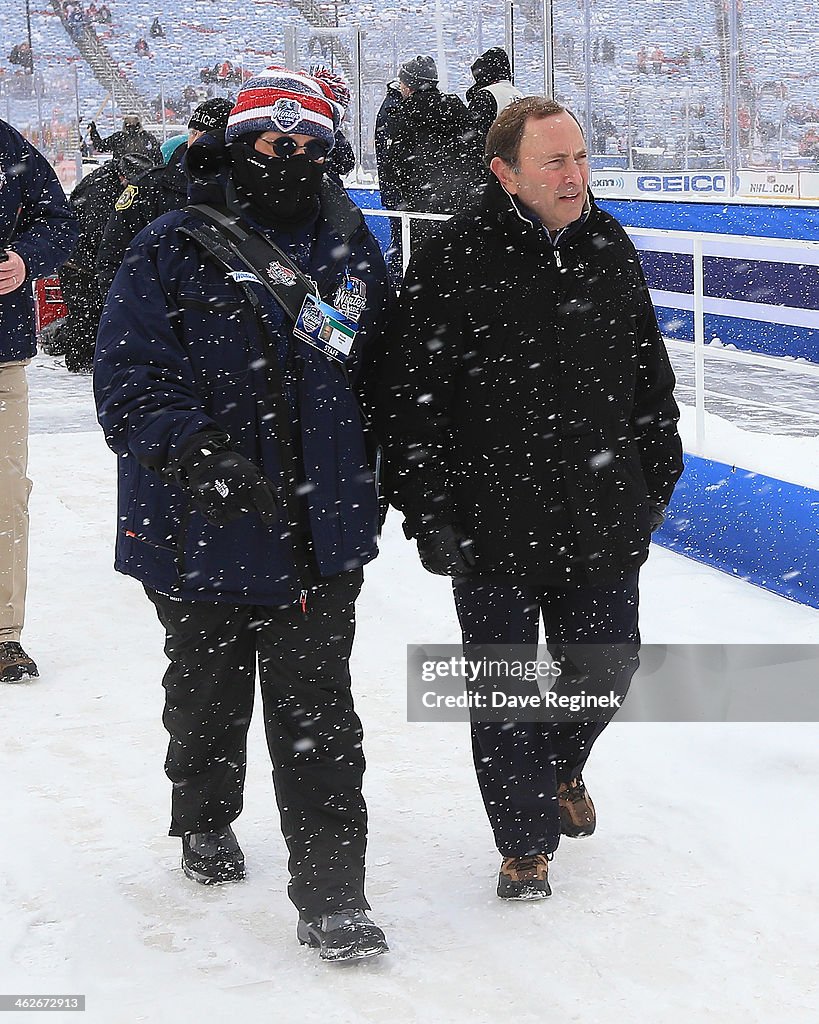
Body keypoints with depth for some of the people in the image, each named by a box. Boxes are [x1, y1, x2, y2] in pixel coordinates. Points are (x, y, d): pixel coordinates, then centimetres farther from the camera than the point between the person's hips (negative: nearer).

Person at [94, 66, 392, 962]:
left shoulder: (350, 250, 6)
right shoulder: (173, 252, -9)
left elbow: (377, 370, 19)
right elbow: (130, 383, -14)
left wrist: (375, 474, 17)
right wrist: (200, 454, -28)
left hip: (322, 532, 2)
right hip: (203, 538, -2)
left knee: (318, 719, 0)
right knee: (208, 698, 20)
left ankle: (331, 896, 7)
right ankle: (205, 821, 46)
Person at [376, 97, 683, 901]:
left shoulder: (609, 247, 4)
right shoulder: (453, 261, -12)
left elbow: (649, 374, 14)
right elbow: (410, 396, -9)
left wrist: (656, 480, 14)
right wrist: (428, 513, -10)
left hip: (601, 523, 5)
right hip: (492, 527, -4)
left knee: (605, 666, 16)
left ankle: (561, 765, 48)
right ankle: (526, 841, 25)